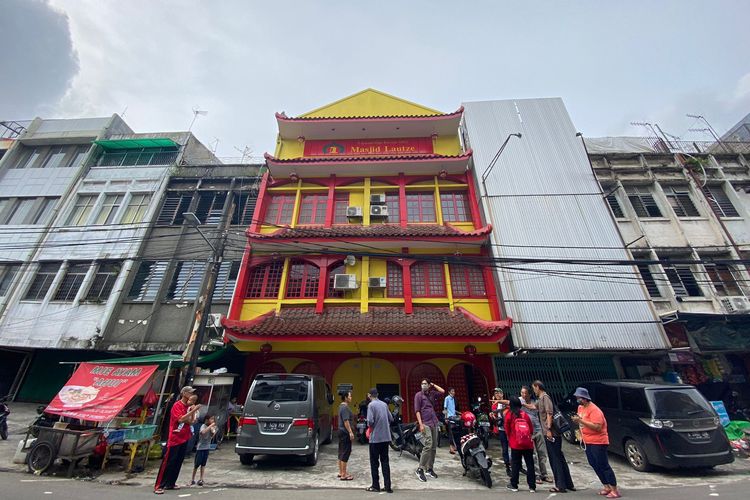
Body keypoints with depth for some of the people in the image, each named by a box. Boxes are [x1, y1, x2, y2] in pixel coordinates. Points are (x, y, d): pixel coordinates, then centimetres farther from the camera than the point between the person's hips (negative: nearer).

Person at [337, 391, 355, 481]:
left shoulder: (342, 406, 13)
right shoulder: (345, 407, -20)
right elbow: (346, 421, -24)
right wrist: (350, 432, -23)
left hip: (342, 432, 10)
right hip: (345, 433, -10)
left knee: (341, 452, 15)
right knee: (345, 452, -3)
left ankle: (341, 472, 24)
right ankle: (343, 475, 3)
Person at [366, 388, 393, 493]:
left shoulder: (371, 405, -11)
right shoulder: (384, 404, 7)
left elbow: (370, 421, -19)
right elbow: (391, 419, 11)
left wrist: (369, 426, 2)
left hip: (375, 438, -5)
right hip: (386, 437, 5)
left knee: (374, 462, 9)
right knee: (385, 461, 12)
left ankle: (376, 485, 16)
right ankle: (387, 486, 13)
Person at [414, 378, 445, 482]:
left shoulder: (432, 393, 12)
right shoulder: (418, 395, -5)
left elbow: (443, 391, 11)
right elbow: (417, 410, -9)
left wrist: (433, 385, 8)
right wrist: (420, 424, -16)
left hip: (434, 422, 6)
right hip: (425, 423, -6)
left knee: (434, 446, 8)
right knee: (428, 445, -16)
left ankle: (429, 469, 18)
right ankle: (420, 469, -8)